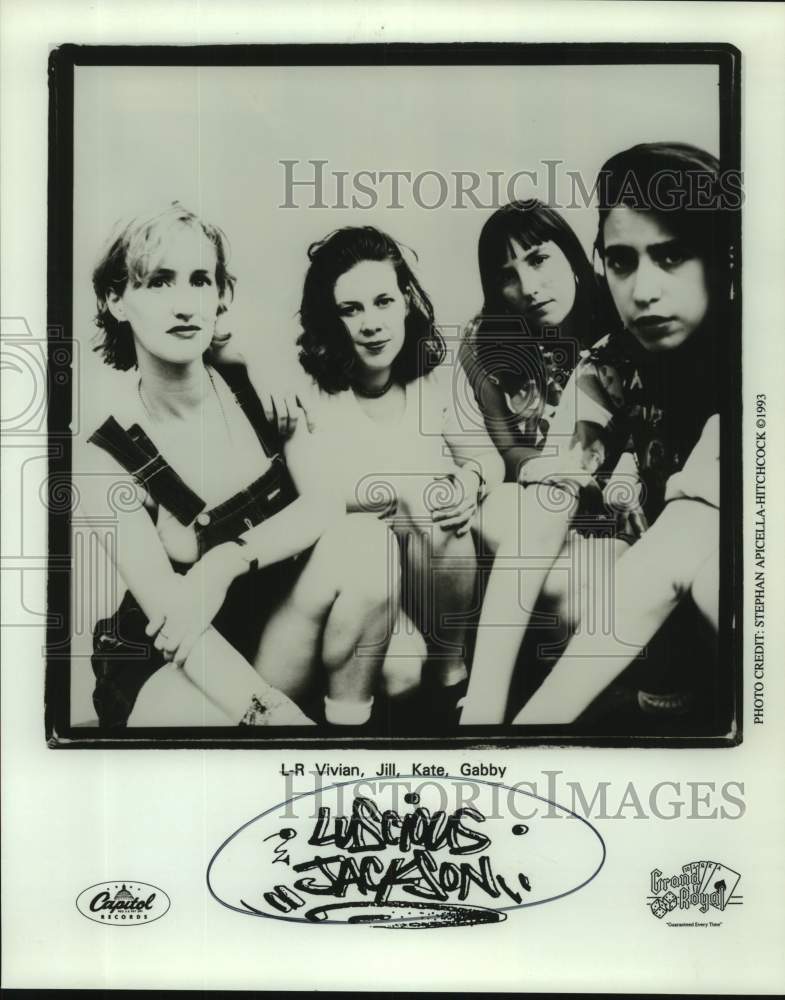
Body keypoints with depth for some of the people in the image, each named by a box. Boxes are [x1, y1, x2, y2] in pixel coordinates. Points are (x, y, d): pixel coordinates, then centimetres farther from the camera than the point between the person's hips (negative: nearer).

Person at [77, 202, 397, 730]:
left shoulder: (256, 384, -6)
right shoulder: (104, 459, -18)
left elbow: (325, 503, -10)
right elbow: (175, 622, -26)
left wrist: (230, 560, -29)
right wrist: (278, 715, -40)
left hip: (281, 626, 4)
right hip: (167, 672, -4)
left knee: (364, 542, -24)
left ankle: (350, 720, -9)